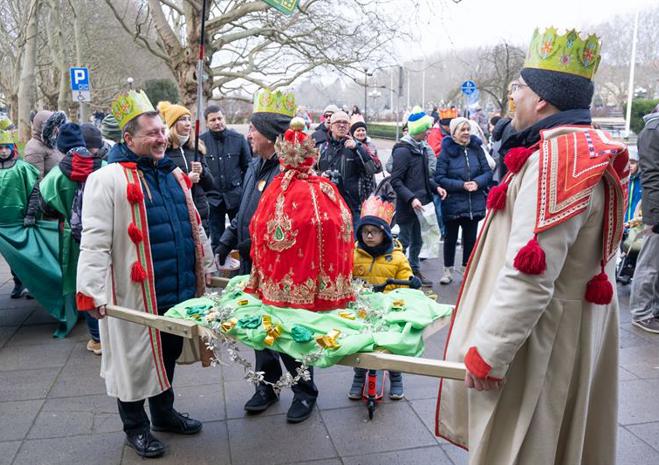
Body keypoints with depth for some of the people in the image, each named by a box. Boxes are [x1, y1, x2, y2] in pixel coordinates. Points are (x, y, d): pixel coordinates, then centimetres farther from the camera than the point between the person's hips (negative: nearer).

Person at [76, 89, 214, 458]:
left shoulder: (174, 175, 11)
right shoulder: (108, 179, -12)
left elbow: (194, 227, 20)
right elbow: (95, 242, -16)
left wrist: (206, 268, 22)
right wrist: (94, 293, -20)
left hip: (178, 289, 7)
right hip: (135, 294, -7)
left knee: (169, 352, 20)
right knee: (135, 358, 9)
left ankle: (164, 413, 40)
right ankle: (136, 427, 29)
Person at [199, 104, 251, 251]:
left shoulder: (238, 138, -2)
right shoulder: (201, 141, -5)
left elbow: (247, 166, 3)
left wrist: (243, 189, 0)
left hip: (236, 195, 0)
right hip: (213, 197, 0)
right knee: (216, 239, 11)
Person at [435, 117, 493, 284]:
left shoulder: (476, 149, 0)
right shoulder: (446, 151, -9)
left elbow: (487, 172, 4)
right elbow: (439, 178, -11)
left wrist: (477, 182, -16)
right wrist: (461, 185, -19)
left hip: (474, 204, 3)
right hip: (452, 203, -3)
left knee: (470, 238, 13)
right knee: (451, 238, 11)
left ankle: (466, 269, 30)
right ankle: (448, 270, 26)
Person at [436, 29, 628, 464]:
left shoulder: (554, 159, -25)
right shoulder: (592, 151, 9)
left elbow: (529, 276, -30)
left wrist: (486, 353, -23)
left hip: (540, 333, -10)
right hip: (577, 325, 10)